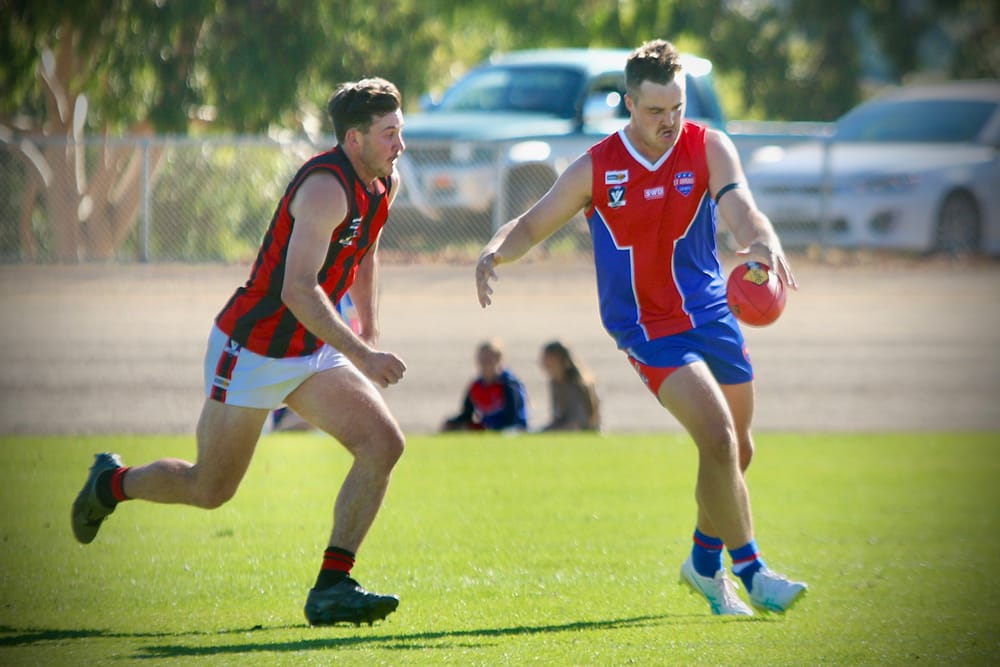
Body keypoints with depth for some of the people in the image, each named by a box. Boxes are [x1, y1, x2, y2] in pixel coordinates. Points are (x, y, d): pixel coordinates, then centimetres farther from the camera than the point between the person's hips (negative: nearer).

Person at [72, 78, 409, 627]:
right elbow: (297, 290, -34)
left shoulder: (384, 184, 2)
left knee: (383, 444, -12)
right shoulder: (325, 187, -27)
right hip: (252, 349, -8)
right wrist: (360, 354, -37)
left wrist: (370, 329, 21)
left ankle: (331, 587, -10)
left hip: (311, 353, 8)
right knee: (210, 490, 5)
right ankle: (111, 483, 35)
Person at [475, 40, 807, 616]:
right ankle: (750, 570, -9)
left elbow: (738, 204, -24)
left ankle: (706, 562, 36)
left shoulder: (708, 148, -6)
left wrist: (762, 240, -47)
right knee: (719, 439, -19)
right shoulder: (596, 168, -6)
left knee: (737, 451, 12)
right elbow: (533, 224, 2)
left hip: (713, 314, 3)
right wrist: (497, 250, -21)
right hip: (648, 326, -3)